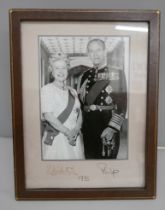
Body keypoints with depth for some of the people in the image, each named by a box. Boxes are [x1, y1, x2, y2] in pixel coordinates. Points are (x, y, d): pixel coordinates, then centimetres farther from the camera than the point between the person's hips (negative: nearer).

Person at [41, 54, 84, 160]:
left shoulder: (73, 91, 14)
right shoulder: (46, 89, -1)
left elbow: (79, 114, 9)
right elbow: (48, 116, -11)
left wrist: (76, 130, -10)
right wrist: (67, 132, -13)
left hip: (74, 138, 4)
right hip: (55, 139, -4)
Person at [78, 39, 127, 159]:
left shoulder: (116, 73, -4)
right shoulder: (85, 76, 11)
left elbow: (122, 102, -11)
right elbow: (79, 101, 14)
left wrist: (112, 127, -19)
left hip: (108, 123, -4)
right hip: (88, 125, 5)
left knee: (107, 156, 3)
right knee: (89, 156, 14)